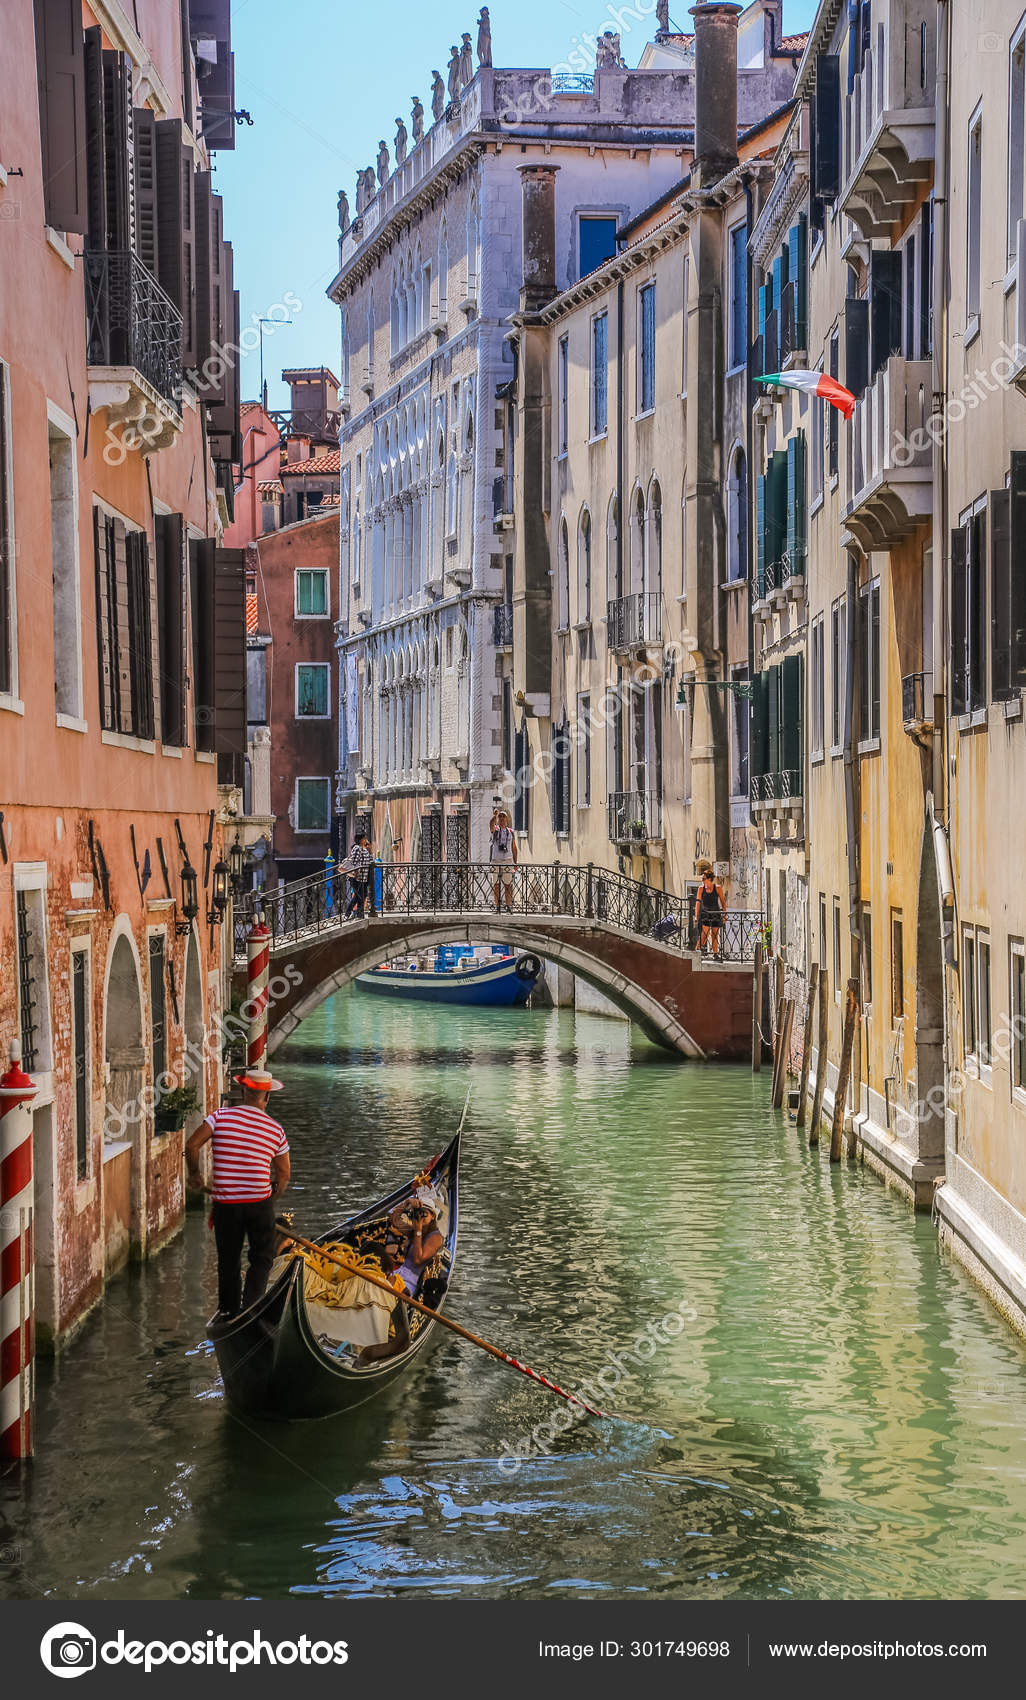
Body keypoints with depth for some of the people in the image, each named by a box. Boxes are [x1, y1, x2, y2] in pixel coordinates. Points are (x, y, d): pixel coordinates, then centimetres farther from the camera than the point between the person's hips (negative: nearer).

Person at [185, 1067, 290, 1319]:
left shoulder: (221, 1116, -3)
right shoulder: (276, 1129, 3)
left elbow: (192, 1145, -9)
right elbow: (283, 1176, 8)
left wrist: (195, 1175, 8)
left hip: (225, 1204, 1)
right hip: (260, 1203, 0)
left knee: (228, 1261, 15)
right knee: (262, 1259, 13)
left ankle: (229, 1313, 23)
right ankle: (249, 1306, -4)